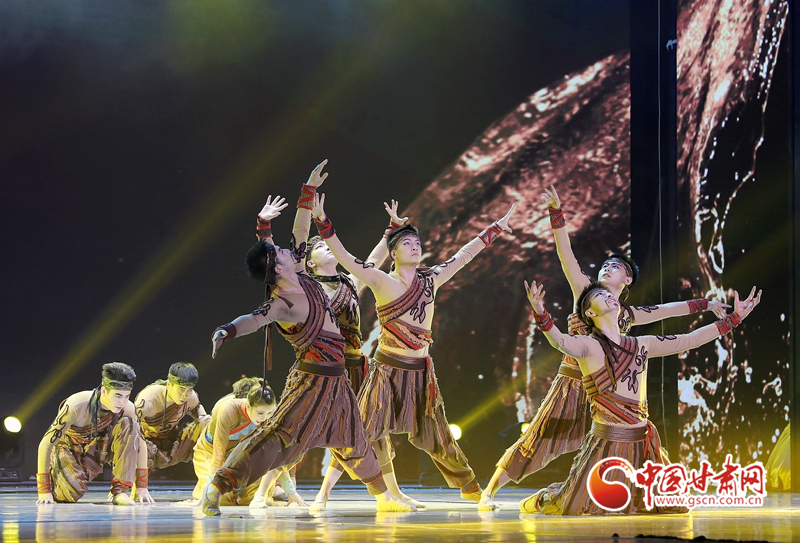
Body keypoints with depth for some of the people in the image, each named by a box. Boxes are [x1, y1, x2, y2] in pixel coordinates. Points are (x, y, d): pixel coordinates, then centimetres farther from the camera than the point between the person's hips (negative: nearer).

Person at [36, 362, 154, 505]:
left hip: (96, 451, 3)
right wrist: (44, 490, -29)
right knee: (72, 493, -31)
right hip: (69, 450, -3)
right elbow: (45, 445, -28)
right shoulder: (77, 405, -32)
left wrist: (142, 488, -8)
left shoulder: (128, 409, -21)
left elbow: (140, 444, -5)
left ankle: (120, 490, -22)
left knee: (129, 425, -22)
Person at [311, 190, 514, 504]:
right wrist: (323, 223, -28)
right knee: (368, 431, -9)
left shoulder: (430, 281, 5)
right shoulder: (382, 282, -8)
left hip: (420, 371, 4)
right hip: (387, 369, -4)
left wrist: (497, 228, 20)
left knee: (435, 436, 14)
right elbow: (344, 258, -17)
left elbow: (463, 256, 14)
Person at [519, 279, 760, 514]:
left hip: (642, 441, 6)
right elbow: (560, 341, -28)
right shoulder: (589, 346, -7)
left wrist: (734, 318, 14)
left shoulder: (641, 345, 11)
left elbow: (690, 340, 15)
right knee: (573, 507, -7)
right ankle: (542, 499, 27)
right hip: (607, 440, -5)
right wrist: (540, 314, -49)